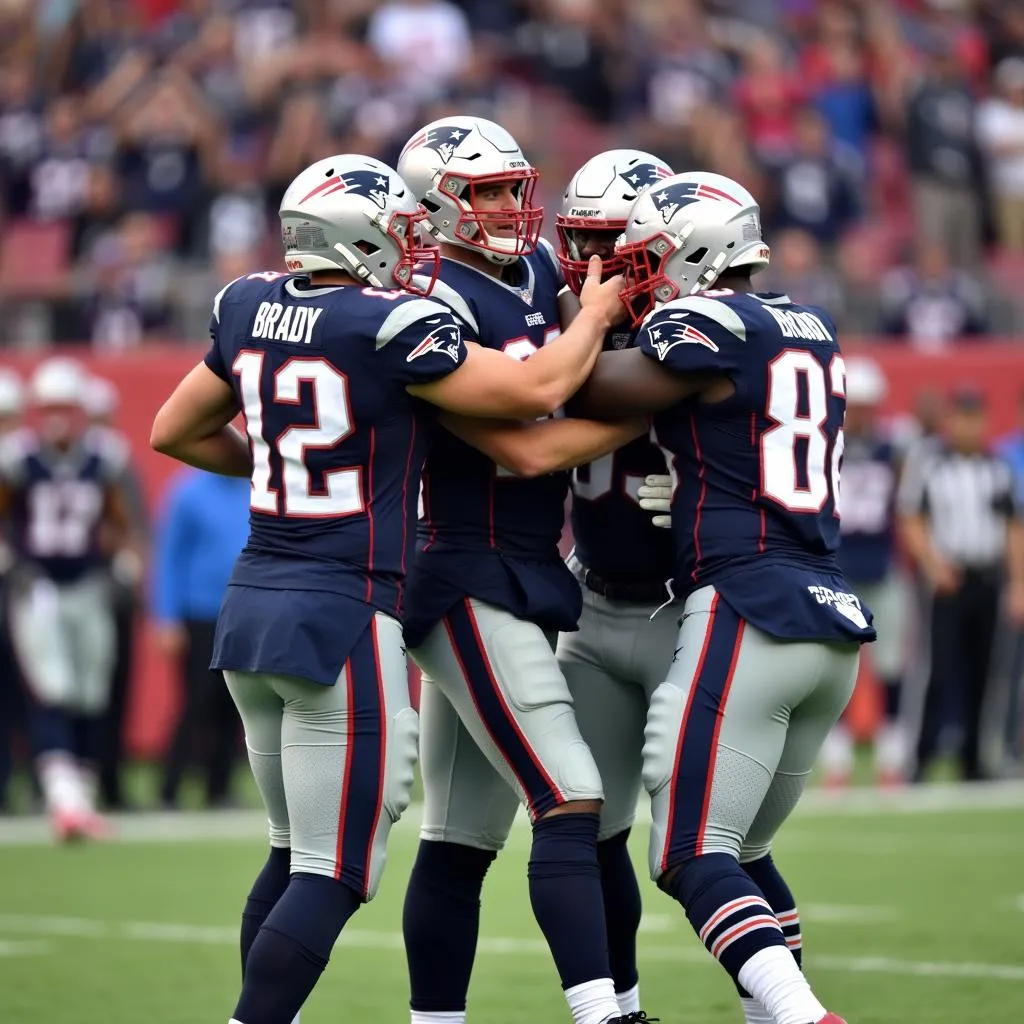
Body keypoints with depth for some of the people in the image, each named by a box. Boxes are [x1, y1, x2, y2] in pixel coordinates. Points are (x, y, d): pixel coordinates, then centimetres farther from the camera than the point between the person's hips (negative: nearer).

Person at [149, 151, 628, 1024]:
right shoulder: (390, 327, -15)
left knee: (295, 854, 19)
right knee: (331, 877, -3)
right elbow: (535, 390, -16)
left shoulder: (252, 311, 7)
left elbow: (177, 432, 19)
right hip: (343, 622, -8)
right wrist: (596, 313, 2)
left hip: (254, 607, 8)